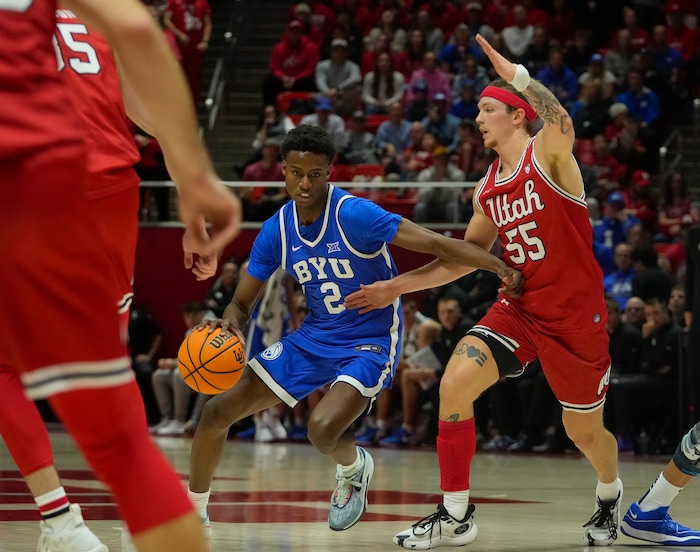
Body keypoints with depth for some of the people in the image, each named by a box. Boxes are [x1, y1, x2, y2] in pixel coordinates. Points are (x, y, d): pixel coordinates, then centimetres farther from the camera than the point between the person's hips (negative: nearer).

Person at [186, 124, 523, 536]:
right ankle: (193, 513, 21)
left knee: (323, 428, -31)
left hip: (370, 342, -6)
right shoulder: (276, 231, -4)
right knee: (219, 412, -1)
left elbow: (435, 244, -26)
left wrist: (501, 267, -38)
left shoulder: (353, 215, -22)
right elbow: (242, 303, 4)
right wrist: (230, 325, -21)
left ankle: (354, 469, 6)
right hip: (315, 338, 6)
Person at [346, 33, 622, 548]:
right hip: (520, 308, 5)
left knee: (584, 430, 9)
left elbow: (562, 123, -37)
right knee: (455, 383, -16)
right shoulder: (488, 190, 8)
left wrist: (517, 75, -37)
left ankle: (610, 493, 44)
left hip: (576, 314, -5)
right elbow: (464, 257, 18)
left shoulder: (548, 155, -11)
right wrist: (397, 287, 14)